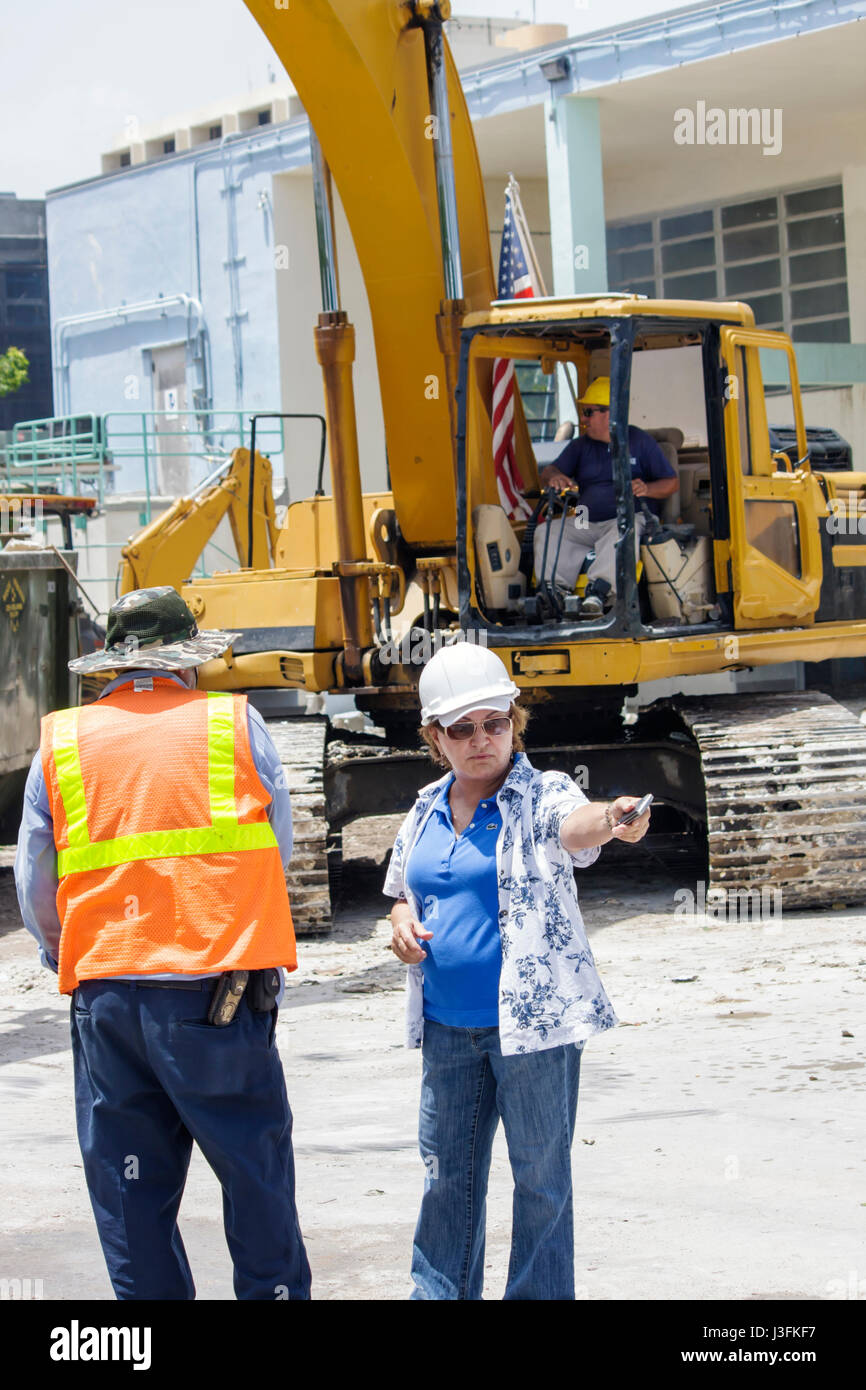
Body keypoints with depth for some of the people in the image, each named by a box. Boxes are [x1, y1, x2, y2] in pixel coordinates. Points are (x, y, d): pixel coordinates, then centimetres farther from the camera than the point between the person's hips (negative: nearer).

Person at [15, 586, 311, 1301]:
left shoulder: (62, 741, 7)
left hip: (105, 997, 2)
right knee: (256, 1174, 9)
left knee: (129, 1192, 10)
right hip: (217, 995, -2)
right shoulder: (236, 724, 3)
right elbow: (281, 848, 12)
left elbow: (35, 886, 11)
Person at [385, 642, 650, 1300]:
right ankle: (439, 1294, 25)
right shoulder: (426, 811, 7)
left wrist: (610, 819, -56)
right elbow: (406, 895, 21)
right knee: (446, 1170, 13)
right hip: (447, 1026, 5)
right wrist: (403, 926, -3)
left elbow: (575, 825, -33)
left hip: (532, 1020, -5)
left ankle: (539, 1296, 13)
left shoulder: (543, 795, -9)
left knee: (540, 1176, 3)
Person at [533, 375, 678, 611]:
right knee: (546, 531, -19)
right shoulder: (580, 446, 20)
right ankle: (556, 587, -36)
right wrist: (554, 478, -15)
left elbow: (672, 482, 5)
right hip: (586, 524, 5)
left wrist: (647, 489, -18)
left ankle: (599, 589, -53)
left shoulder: (639, 441, 8)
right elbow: (547, 473, 11)